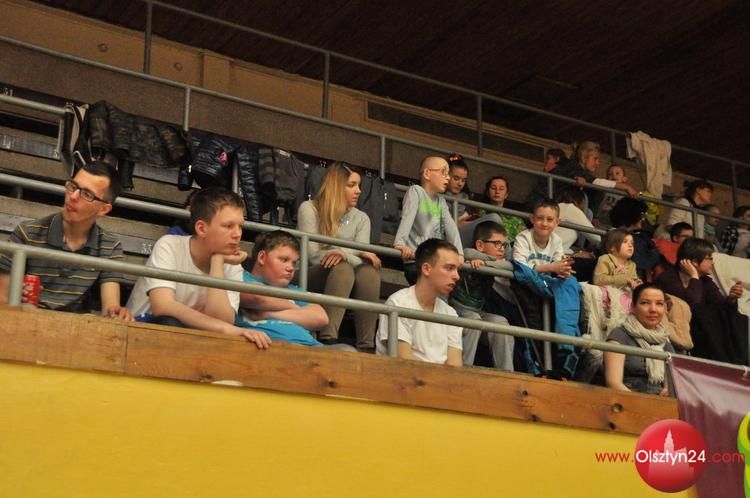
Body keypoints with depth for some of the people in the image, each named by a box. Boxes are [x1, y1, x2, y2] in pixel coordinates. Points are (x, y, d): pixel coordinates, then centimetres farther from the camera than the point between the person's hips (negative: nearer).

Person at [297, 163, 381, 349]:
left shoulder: (361, 218, 9)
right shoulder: (309, 209, -3)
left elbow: (362, 258, -6)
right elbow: (313, 255, -13)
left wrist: (344, 254, -30)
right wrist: (360, 254, -20)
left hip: (346, 285, 4)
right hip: (311, 279, -3)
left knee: (369, 270, -29)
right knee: (343, 268, -35)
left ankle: (366, 345, -35)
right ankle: (328, 339, -46)